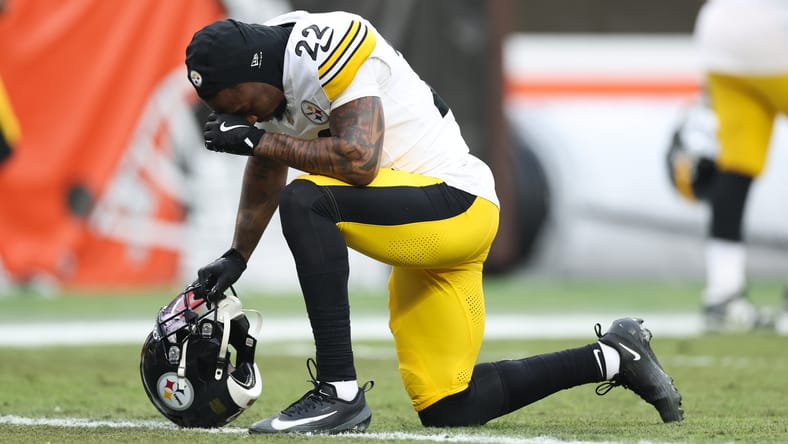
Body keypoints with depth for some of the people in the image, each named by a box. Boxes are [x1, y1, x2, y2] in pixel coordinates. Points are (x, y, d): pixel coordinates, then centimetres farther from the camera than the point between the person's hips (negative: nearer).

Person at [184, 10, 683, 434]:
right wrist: (235, 258, 16)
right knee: (448, 409, 9)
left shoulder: (324, 46, -20)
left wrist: (258, 139, -22)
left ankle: (339, 391, -26)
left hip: (454, 202, -10)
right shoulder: (274, 80, 9)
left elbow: (360, 160, -28)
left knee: (304, 202, -29)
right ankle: (612, 358, 24)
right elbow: (263, 183, 25)